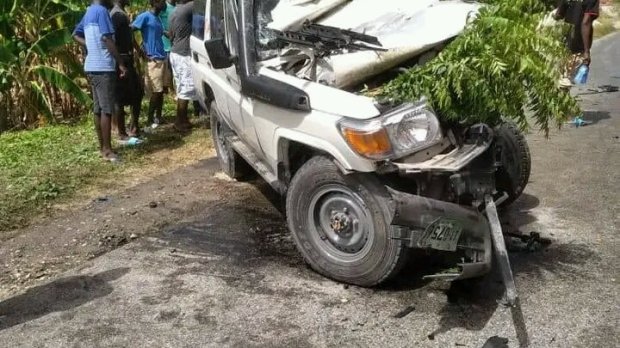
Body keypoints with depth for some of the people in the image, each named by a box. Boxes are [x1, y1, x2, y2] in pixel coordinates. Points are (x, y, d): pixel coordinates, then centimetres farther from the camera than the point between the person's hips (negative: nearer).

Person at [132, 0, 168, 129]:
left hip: (162, 58, 8)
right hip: (153, 60, -8)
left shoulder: (158, 18, 15)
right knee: (156, 91, -5)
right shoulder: (145, 16, -10)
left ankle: (158, 117, 20)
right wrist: (142, 53, -13)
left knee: (161, 91, 11)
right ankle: (150, 120, 4)